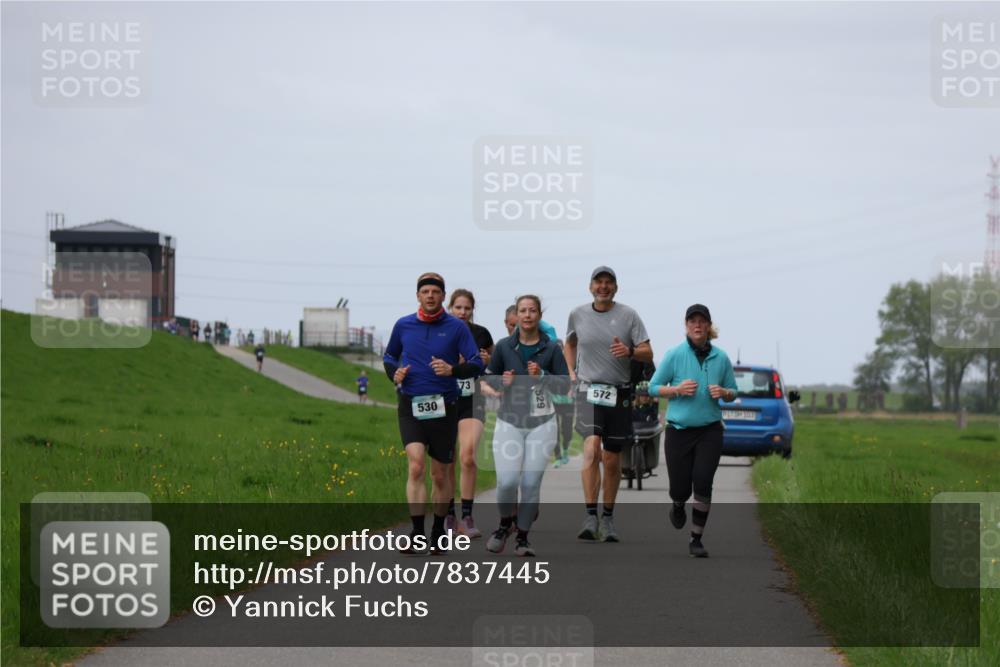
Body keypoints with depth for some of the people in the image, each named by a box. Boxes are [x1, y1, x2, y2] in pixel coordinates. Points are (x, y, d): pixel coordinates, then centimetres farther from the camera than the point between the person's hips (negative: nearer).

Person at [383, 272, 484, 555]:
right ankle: (417, 534, -18)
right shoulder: (403, 325, 6)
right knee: (416, 465, -17)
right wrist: (394, 372, 1)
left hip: (444, 407, 0)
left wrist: (452, 369, -21)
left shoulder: (456, 327, 0)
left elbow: (476, 364, -3)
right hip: (410, 406, 0)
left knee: (440, 475, 8)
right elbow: (389, 356, 22)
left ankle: (438, 532, 26)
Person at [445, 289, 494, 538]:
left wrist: (488, 361, -5)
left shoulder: (481, 334, 3)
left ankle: (467, 518, -10)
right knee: (446, 462, 4)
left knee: (468, 457, -16)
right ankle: (449, 515, 17)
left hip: (472, 403, -1)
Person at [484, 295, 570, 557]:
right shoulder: (504, 347, 2)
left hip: (541, 424, 0)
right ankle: (505, 523, 17)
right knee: (507, 481, -12)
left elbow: (565, 386, -1)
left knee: (531, 483, -3)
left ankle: (523, 537, 12)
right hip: (509, 422, 0)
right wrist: (502, 381, -8)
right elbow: (488, 377, 13)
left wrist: (542, 375, -17)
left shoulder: (552, 349, 0)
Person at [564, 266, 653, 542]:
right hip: (588, 391, -1)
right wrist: (571, 373, 12)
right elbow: (569, 344, 25)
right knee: (591, 449, -22)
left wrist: (630, 351, -22)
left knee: (612, 460, 7)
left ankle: (608, 517, 23)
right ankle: (590, 516, -24)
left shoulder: (628, 315, 1)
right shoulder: (578, 314, 6)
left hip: (619, 394, 1)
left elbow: (648, 354, -2)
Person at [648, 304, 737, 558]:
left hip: (710, 431, 1)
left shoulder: (721, 358, 3)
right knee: (680, 488, 2)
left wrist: (723, 392, -11)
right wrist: (677, 389, -17)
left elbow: (733, 392, 13)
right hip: (679, 430, -1)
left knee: (703, 484, -12)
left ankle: (697, 540, 0)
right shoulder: (674, 355, -3)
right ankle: (678, 506, 41)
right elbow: (654, 387, 1)